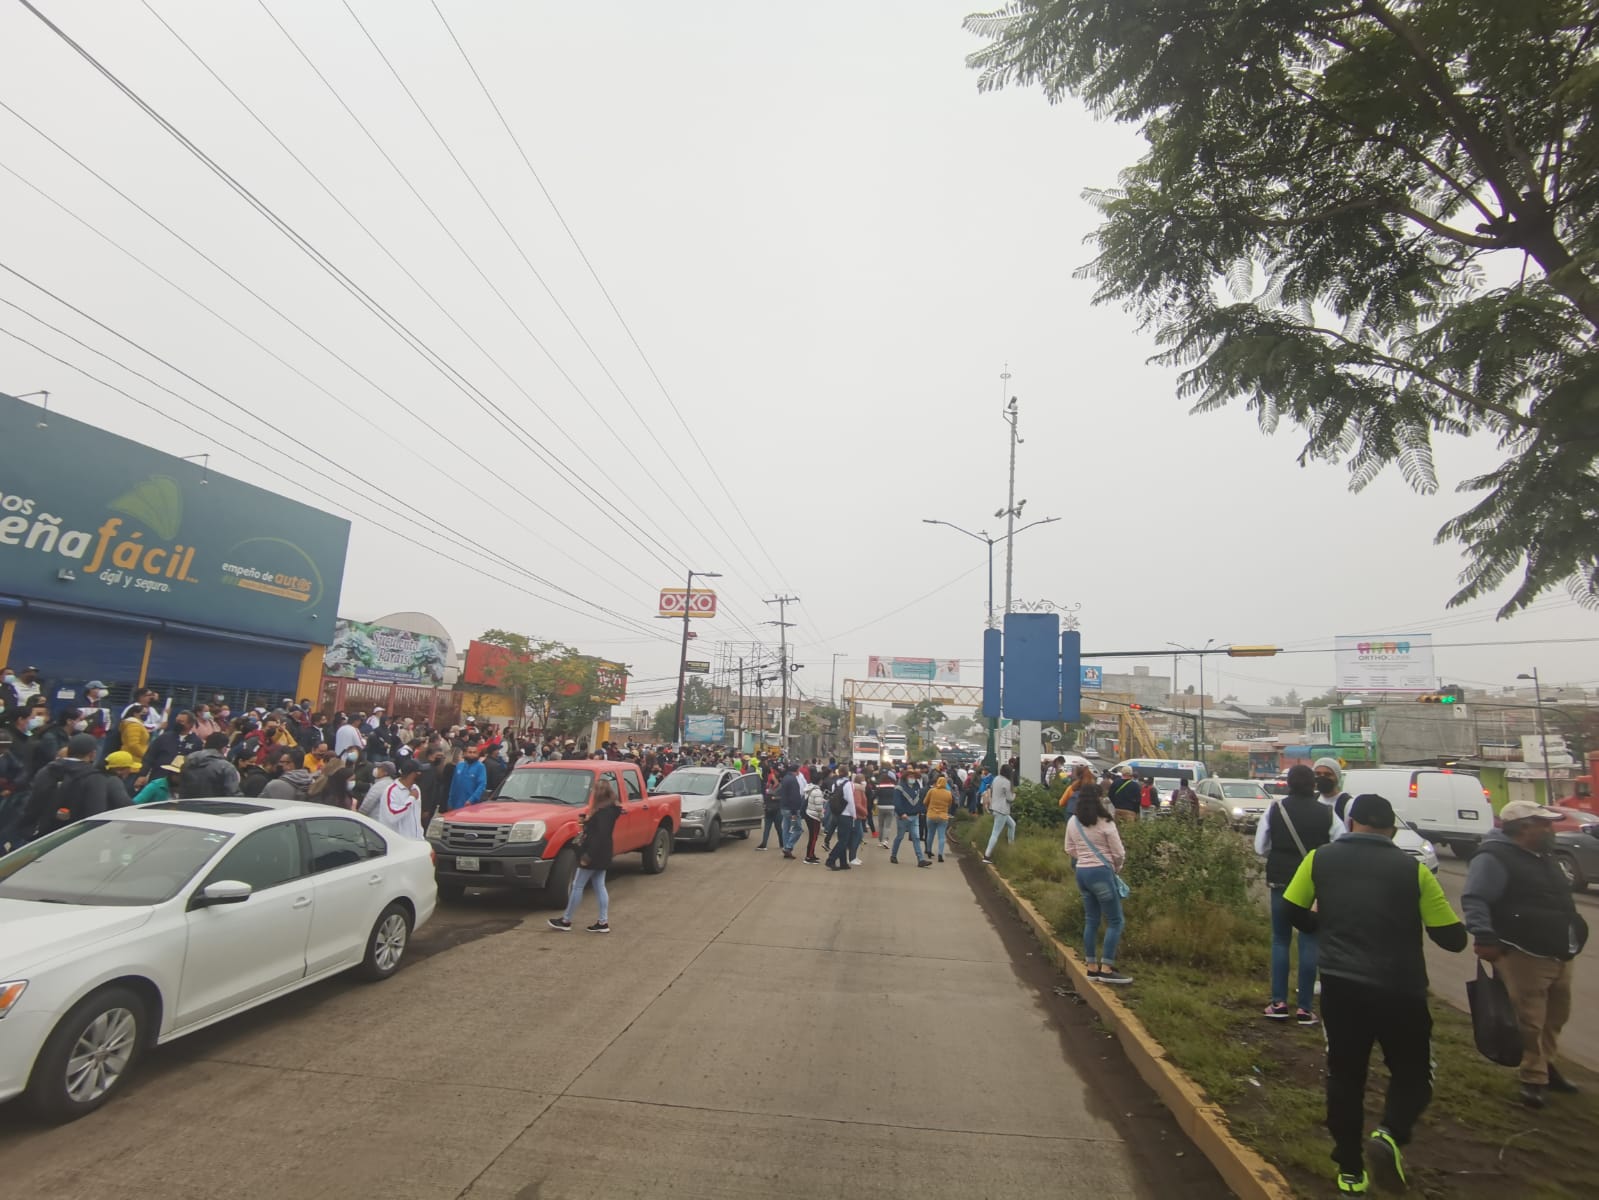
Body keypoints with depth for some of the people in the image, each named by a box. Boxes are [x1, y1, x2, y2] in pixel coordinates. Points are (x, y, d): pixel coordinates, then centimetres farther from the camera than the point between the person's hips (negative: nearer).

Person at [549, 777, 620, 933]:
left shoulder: (603, 811, -20)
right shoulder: (607, 809, 11)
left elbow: (601, 836, -26)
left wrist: (588, 855, -25)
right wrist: (586, 820, 5)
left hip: (593, 855, -10)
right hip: (601, 855, 10)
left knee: (577, 886, 2)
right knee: (599, 887, 10)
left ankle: (566, 921, 12)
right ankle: (603, 923, 12)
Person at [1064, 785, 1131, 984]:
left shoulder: (1072, 822, 4)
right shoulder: (1105, 823, -14)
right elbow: (1119, 853, -8)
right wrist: (1117, 868, 10)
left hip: (1082, 872, 7)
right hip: (1101, 873, -7)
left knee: (1091, 920, 14)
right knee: (1115, 921, 3)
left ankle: (1092, 967, 19)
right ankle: (1106, 969, 2)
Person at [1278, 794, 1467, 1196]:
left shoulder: (1321, 858, 1)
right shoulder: (1413, 869, -3)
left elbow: (1293, 912, 6)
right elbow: (1454, 938, -1)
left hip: (1341, 984, 1)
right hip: (1401, 989, -1)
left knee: (1345, 1076, 17)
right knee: (1413, 1074, 20)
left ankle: (1351, 1172, 22)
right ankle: (1390, 1135, -6)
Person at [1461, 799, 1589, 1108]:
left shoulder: (1541, 858, 15)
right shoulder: (1494, 858, -17)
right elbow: (1474, 899, -23)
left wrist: (1575, 931, 25)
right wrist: (1484, 936, -30)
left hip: (1559, 955, 9)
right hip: (1524, 956, -9)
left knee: (1555, 1016, 19)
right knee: (1531, 1021, -4)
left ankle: (1544, 1065, 36)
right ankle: (1533, 1078, 8)